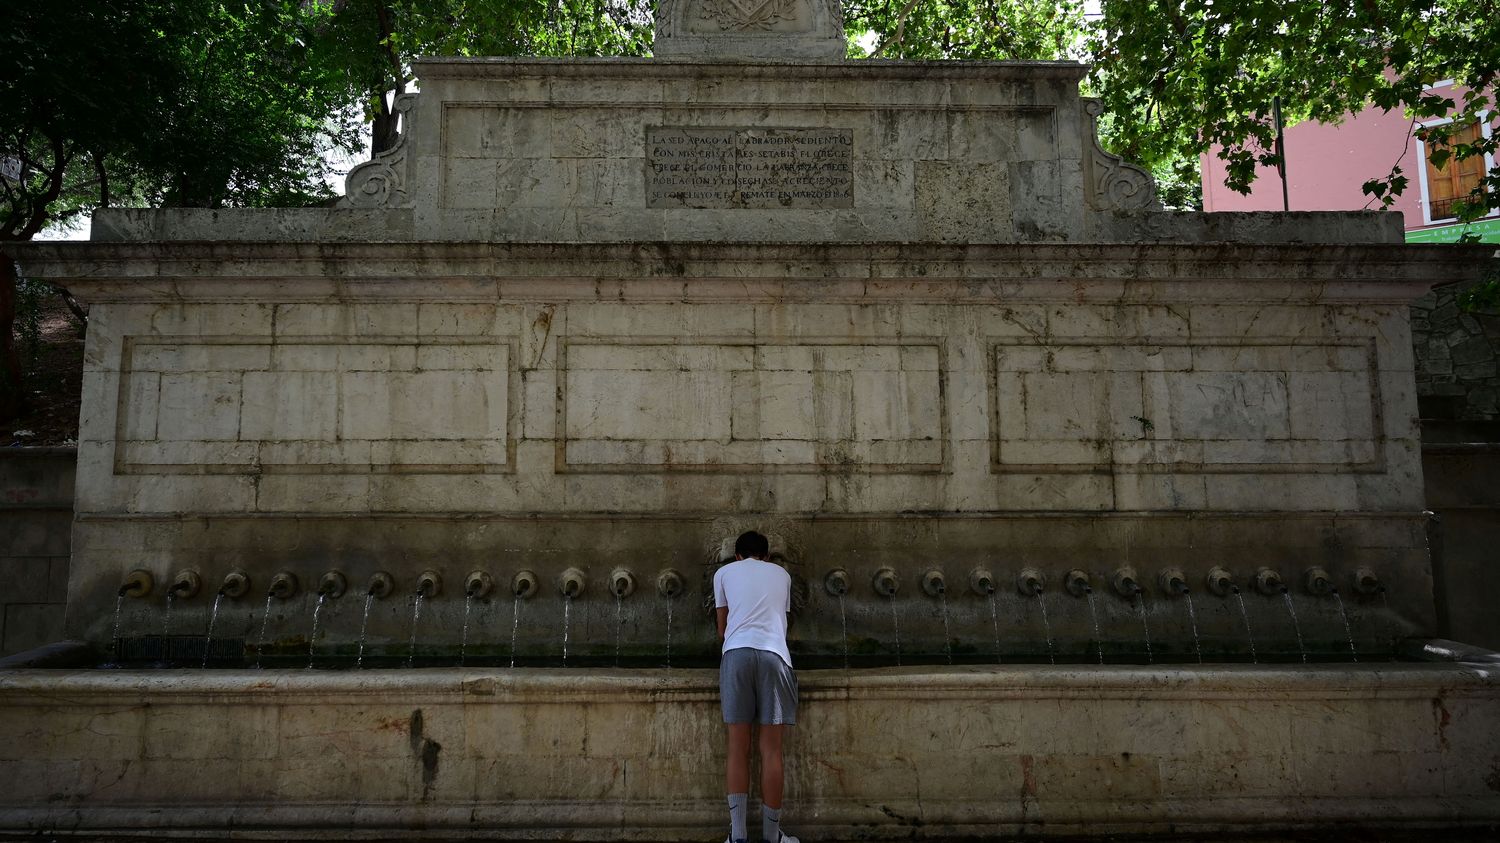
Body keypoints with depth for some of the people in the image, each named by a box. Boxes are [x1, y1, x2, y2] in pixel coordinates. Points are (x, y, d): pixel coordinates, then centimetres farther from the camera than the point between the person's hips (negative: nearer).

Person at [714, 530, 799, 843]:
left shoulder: (724, 572, 21)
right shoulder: (782, 574, 25)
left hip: (736, 653, 0)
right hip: (774, 655, 0)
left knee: (738, 749, 2)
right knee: (771, 751, 2)